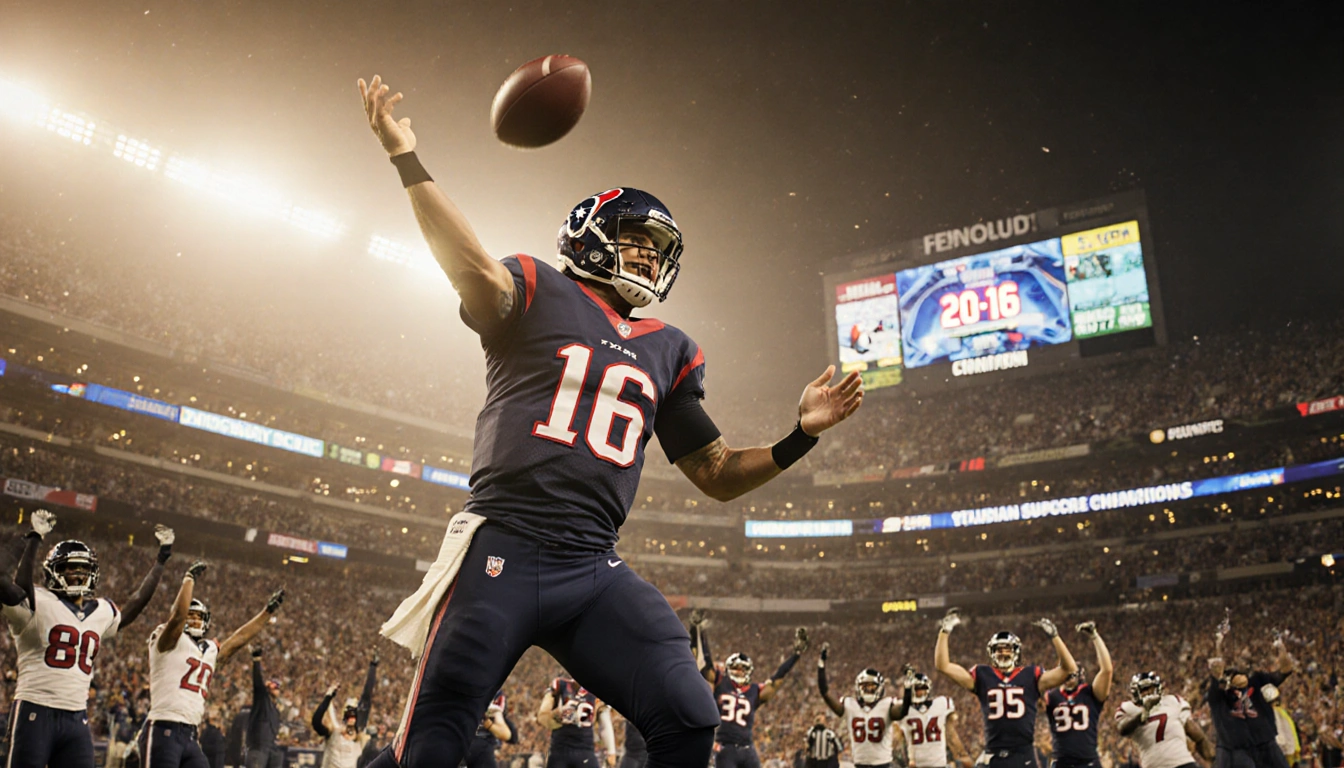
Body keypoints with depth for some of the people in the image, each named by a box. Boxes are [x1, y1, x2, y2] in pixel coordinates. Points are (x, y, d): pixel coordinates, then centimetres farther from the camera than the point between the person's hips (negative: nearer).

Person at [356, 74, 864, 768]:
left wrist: (801, 436, 8)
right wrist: (407, 159, -25)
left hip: (594, 574, 5)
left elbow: (719, 475, 21)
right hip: (503, 553, -4)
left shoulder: (668, 352, 19)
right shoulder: (539, 295, 6)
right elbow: (476, 270, -18)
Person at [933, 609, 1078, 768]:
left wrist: (1054, 636, -11)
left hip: (1023, 755, 0)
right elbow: (943, 665, 2)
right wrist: (944, 631, -5)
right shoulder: (982, 676, 7)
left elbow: (1069, 669, -3)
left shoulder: (1031, 676, 6)